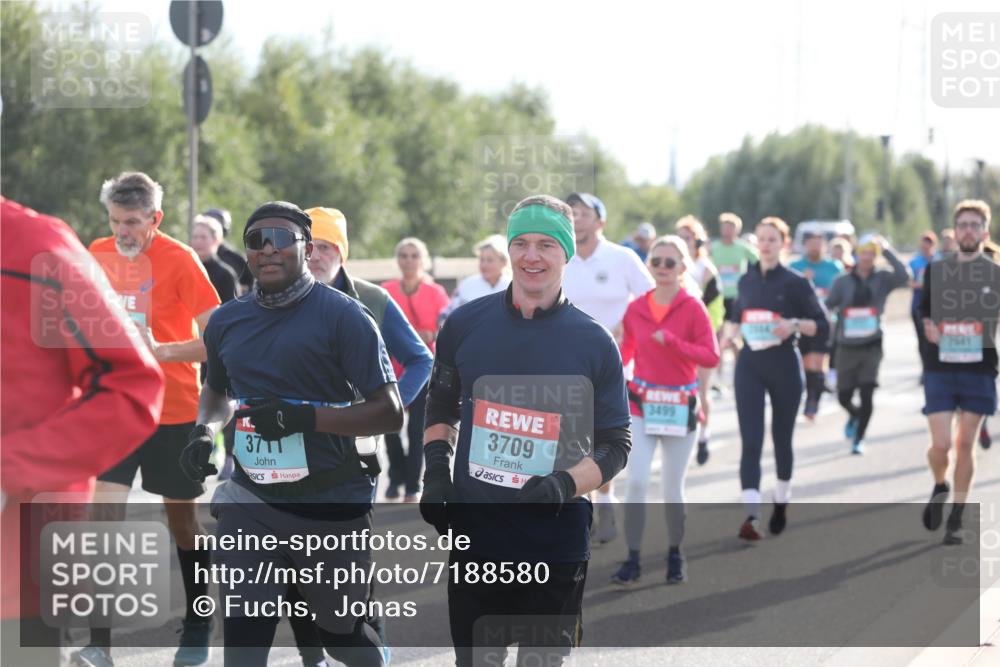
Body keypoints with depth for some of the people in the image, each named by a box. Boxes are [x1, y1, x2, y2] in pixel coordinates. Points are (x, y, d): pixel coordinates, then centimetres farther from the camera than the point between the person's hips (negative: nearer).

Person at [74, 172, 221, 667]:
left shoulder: (179, 260, -13)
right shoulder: (99, 254, 3)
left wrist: (163, 350, -28)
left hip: (174, 411, -3)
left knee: (181, 519, 9)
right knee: (107, 514, -10)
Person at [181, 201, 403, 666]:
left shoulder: (342, 316, -12)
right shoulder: (226, 321, 6)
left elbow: (390, 413, -15)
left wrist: (305, 417, -26)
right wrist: (204, 431, 3)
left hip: (331, 505, -3)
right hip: (251, 500, 4)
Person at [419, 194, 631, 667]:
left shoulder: (594, 343, -3)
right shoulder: (466, 324, 2)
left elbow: (615, 446, 0)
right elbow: (441, 408, 17)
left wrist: (563, 486, -17)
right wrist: (435, 468, 0)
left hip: (556, 546, -2)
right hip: (473, 537, 2)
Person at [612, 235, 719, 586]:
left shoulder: (692, 307, -7)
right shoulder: (636, 308, 2)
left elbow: (711, 356, -13)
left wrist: (672, 341, -24)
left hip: (680, 407, -2)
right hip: (641, 403, 2)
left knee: (673, 487, 6)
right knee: (636, 481, -11)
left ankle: (675, 555, 24)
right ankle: (632, 560, -6)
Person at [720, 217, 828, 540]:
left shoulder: (795, 282, -3)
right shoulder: (747, 280, 8)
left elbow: (822, 326, -5)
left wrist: (795, 324, -22)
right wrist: (729, 333, 4)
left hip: (784, 367, -2)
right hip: (750, 367, 2)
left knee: (782, 438, 11)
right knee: (750, 441, -10)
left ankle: (781, 502, 34)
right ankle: (751, 514, -18)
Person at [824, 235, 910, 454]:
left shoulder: (882, 279, -2)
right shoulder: (843, 281, -2)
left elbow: (903, 277, -20)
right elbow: (828, 306, -5)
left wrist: (887, 251, -18)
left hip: (871, 346, -1)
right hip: (847, 347, 1)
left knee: (867, 394, -11)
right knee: (843, 396, 8)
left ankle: (859, 439, 5)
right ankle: (854, 415, 43)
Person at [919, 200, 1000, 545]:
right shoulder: (935, 270, 5)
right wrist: (929, 328, -5)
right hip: (939, 370, 0)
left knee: (966, 444, 3)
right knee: (940, 443, -9)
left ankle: (956, 519, 15)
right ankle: (940, 487, 24)